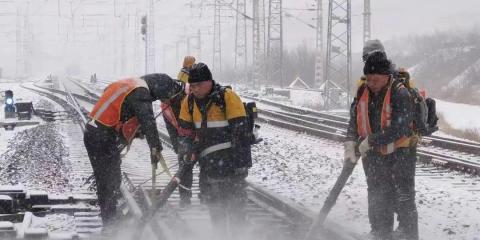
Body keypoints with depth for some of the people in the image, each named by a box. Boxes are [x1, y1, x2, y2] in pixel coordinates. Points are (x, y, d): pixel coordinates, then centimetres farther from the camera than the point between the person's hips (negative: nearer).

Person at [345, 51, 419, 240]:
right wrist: (350, 145, -11)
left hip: (400, 155, -6)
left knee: (404, 202, -5)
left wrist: (370, 142, -22)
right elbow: (354, 121, 4)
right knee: (377, 204, 12)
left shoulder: (400, 94, -17)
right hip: (373, 157, 6)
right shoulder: (362, 93, 1)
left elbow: (398, 129, -23)